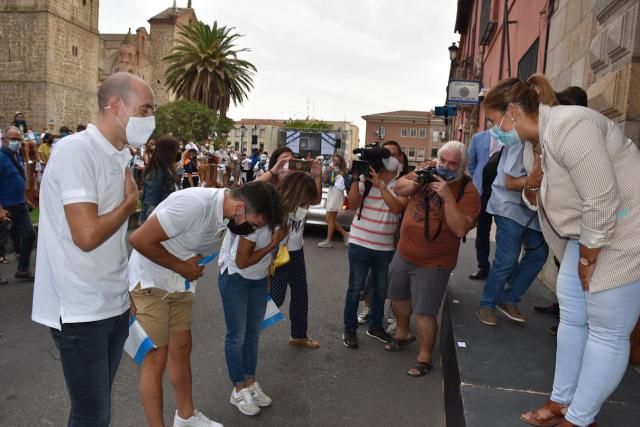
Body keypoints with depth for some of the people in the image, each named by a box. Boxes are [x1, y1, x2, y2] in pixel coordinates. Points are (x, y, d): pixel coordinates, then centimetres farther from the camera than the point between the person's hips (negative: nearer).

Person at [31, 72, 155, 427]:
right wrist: (131, 202, -9)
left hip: (114, 303, 8)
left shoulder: (120, 155, 8)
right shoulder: (76, 151, -18)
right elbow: (87, 235, -26)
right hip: (81, 311, -7)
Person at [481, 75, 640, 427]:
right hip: (587, 234, 10)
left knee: (606, 332, 1)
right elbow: (540, 200, 15)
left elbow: (602, 200, -26)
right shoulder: (543, 136, 8)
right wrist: (531, 186, -7)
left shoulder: (566, 126, -23)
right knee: (571, 318, 13)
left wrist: (588, 259, -15)